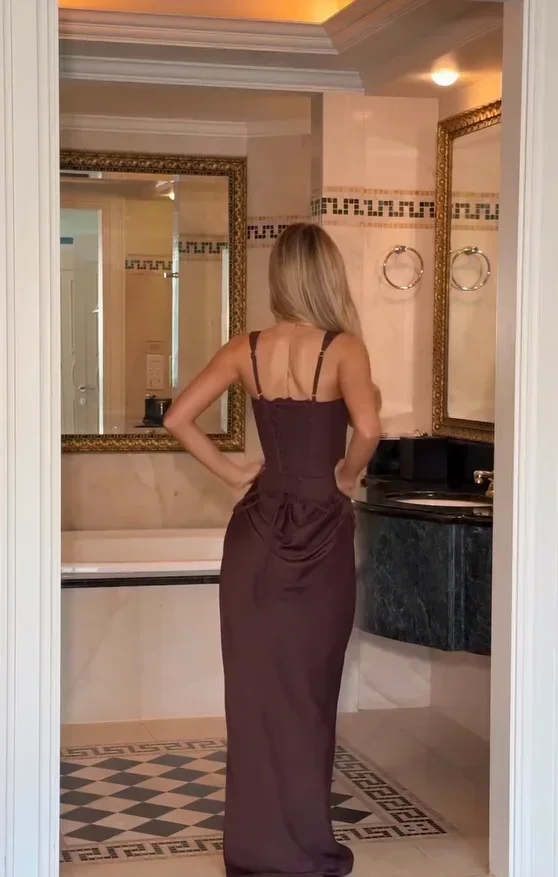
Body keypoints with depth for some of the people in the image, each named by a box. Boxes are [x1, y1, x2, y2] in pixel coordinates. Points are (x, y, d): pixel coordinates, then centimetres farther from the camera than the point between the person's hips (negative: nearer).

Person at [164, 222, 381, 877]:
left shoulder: (247, 350, 1)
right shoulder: (343, 348, -11)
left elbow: (177, 419, 0)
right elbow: (367, 428, -26)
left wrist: (232, 472, 6)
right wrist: (347, 476, -8)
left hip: (257, 532, 4)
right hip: (319, 534, -3)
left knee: (256, 686, 11)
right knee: (306, 689, 6)